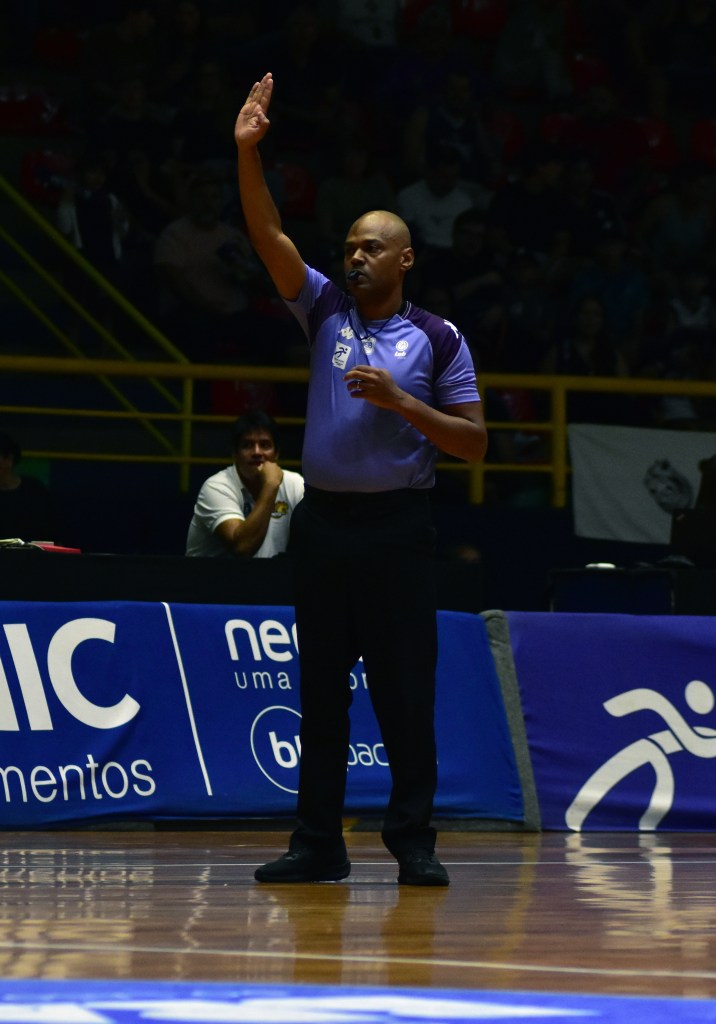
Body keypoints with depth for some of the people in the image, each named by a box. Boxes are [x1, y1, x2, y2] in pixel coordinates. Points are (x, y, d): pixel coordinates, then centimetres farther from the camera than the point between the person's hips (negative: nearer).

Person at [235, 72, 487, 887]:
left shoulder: (438, 339, 3)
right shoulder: (325, 311, 10)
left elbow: (474, 443, 1)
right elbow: (270, 237, -3)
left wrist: (402, 402, -13)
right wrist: (248, 151, -16)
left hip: (397, 524, -3)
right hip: (323, 519, 3)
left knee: (405, 691, -3)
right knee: (321, 691, 4)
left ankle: (414, 842, 2)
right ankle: (318, 844, 7)